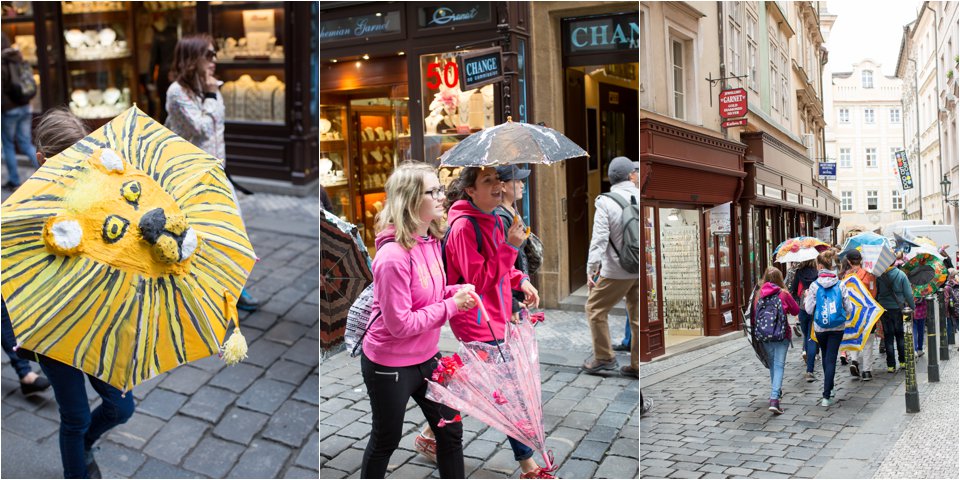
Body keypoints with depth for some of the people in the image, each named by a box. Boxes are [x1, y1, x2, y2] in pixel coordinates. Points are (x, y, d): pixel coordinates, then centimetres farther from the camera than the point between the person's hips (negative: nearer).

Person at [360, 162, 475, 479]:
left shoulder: (431, 240, -2)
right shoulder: (394, 256, -29)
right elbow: (400, 324, -26)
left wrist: (457, 291, -8)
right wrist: (452, 305, -22)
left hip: (426, 356, 8)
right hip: (389, 365, -8)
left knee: (451, 430, 16)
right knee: (386, 440, 14)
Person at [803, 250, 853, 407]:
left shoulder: (814, 286, -9)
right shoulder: (840, 285, -5)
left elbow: (809, 310, -7)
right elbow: (849, 308, -2)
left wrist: (806, 297, 10)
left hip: (820, 328, 0)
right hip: (837, 328, 0)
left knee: (825, 356, 21)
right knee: (831, 359, 0)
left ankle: (829, 390, 35)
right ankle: (826, 395, -7)